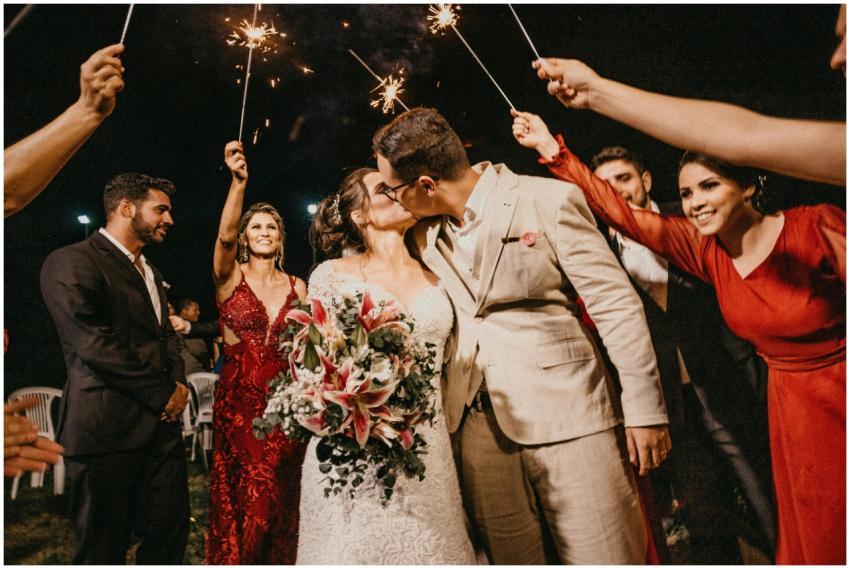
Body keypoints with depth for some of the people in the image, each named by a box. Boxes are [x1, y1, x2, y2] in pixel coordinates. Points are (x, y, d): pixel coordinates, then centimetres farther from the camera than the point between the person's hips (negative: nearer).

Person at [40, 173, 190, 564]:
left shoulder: (150, 272, 18)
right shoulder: (71, 262, -10)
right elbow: (95, 345, -18)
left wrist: (178, 383, 2)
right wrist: (164, 394, -12)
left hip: (161, 423, 8)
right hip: (109, 428, -8)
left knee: (171, 533, 13)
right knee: (104, 549, 8)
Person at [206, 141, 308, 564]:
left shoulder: (297, 287, 6)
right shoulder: (230, 277, -3)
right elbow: (224, 236, -23)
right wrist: (238, 182, -38)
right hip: (237, 400, -2)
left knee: (281, 499, 12)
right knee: (240, 501, 8)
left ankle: (280, 559, 32)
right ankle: (235, 559, 30)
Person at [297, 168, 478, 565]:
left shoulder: (436, 277, 9)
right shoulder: (333, 274, 0)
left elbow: (450, 361, 13)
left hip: (427, 445, 3)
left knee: (430, 548, 7)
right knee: (358, 546, 5)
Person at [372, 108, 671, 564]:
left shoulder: (550, 200, -9)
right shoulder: (424, 233, 7)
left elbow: (616, 304, -7)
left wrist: (644, 408, -7)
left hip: (565, 412, -4)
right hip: (476, 423, 5)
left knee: (603, 554, 3)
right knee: (510, 555, 14)